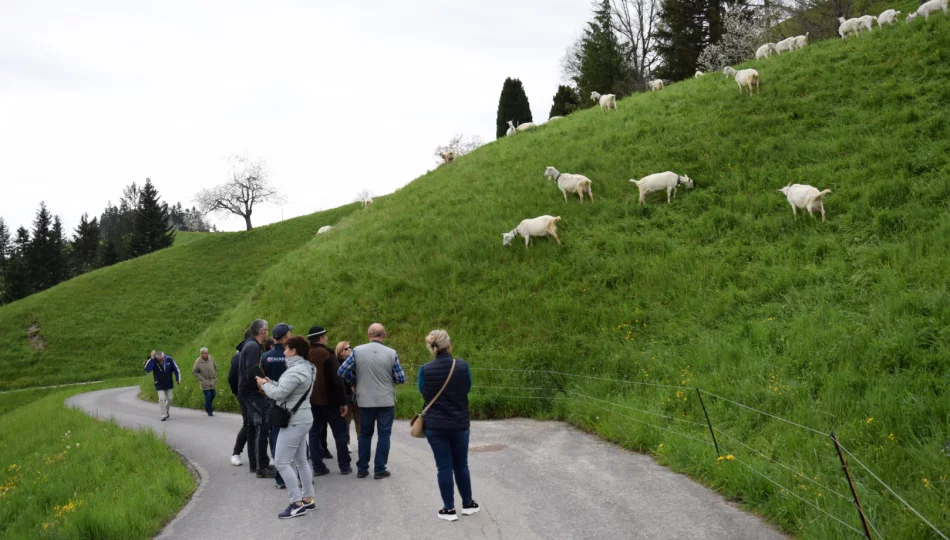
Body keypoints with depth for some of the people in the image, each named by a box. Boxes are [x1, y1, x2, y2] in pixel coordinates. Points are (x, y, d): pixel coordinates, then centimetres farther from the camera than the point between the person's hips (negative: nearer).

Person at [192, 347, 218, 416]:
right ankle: (209, 411, 7)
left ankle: (207, 406, 34)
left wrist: (215, 375, 4)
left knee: (213, 394, 9)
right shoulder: (198, 362, -14)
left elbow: (215, 367, 12)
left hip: (212, 381, 4)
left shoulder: (211, 358, -4)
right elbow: (194, 372, -5)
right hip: (204, 382, -4)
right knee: (208, 396, -7)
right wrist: (201, 378, -12)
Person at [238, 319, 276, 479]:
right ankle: (262, 467, -10)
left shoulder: (249, 345, 14)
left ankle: (255, 462, 24)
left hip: (249, 391, 11)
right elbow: (252, 372, -25)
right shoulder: (253, 347, -18)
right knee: (262, 428, -10)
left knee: (254, 427, 16)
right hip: (253, 393, -11)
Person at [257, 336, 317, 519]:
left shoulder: (296, 371, -21)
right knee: (301, 461, 15)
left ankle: (297, 503, -7)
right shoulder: (305, 367, 12)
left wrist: (264, 385, -5)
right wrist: (271, 383, 5)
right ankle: (308, 500, 20)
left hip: (294, 421, -11)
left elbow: (279, 394, -23)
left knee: (282, 462, -8)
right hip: (301, 419, 11)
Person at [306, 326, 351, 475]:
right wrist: (343, 402, -12)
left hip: (311, 401, 5)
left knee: (314, 433, 9)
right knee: (340, 432, 5)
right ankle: (344, 466, 7)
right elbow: (337, 380, -17)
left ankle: (318, 466, 7)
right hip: (329, 401, -5)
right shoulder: (328, 354, -12)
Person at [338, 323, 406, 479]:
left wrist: (356, 381, 10)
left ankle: (362, 469, 18)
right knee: (384, 435, 8)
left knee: (365, 434, 15)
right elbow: (401, 379, -5)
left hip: (365, 401, 2)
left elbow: (342, 371, -6)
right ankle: (379, 469, 9)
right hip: (386, 401, -2)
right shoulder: (391, 353, -9)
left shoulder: (357, 351, -6)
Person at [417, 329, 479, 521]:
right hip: (460, 423, 1)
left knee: (444, 467, 5)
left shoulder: (425, 370, -12)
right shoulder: (462, 365, -10)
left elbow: (424, 395, 2)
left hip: (436, 425, -1)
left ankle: (449, 509, 10)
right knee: (461, 464, 16)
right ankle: (468, 504, 27)